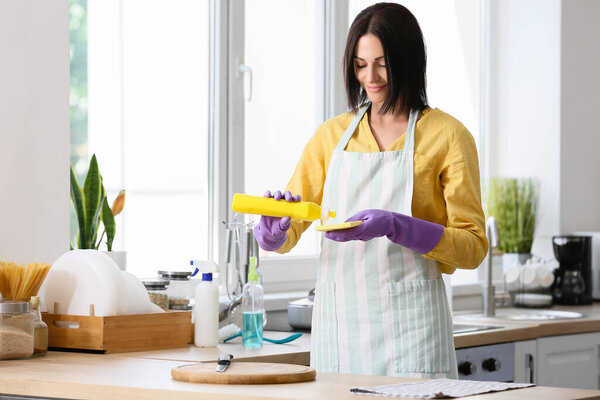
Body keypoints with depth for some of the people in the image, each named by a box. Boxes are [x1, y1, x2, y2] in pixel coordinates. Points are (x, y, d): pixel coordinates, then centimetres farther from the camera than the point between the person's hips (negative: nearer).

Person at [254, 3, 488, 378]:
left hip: (408, 328, -3)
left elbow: (473, 247, -5)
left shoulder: (446, 135, 0)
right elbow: (285, 236, 11)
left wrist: (394, 226, -20)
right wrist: (274, 230, -14)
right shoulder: (332, 135, 13)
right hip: (338, 322, 4)